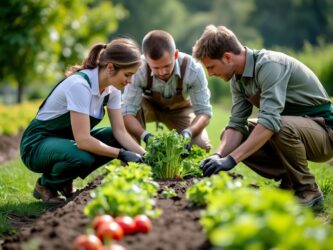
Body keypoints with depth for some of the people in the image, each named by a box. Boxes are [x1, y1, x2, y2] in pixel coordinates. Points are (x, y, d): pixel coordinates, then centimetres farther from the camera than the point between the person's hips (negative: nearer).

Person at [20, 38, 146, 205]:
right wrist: (121, 154, -29)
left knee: (117, 140, -10)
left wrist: (144, 155, -20)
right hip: (38, 144, -8)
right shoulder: (79, 85, -30)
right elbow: (83, 140, -34)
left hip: (68, 140, 8)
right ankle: (46, 185, -4)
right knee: (82, 157, -37)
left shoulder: (112, 88, -5)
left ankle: (65, 182, 5)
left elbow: (120, 131, -6)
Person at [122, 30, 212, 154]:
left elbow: (204, 112, -29)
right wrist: (146, 136, -54)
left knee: (202, 148, -21)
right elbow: (127, 112, -35)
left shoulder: (193, 69, -34)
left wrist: (188, 133, -49)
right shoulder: (138, 70, -36)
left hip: (180, 108, 1)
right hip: (148, 105, -1)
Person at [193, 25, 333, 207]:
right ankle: (289, 180, 5)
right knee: (229, 136, -1)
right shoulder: (238, 78, 1)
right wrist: (218, 155, -22)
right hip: (292, 127, 8)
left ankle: (308, 191, -14)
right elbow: (236, 124, -3)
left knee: (283, 127, -38)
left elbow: (270, 121, -37)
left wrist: (231, 159, -40)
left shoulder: (270, 65, -27)